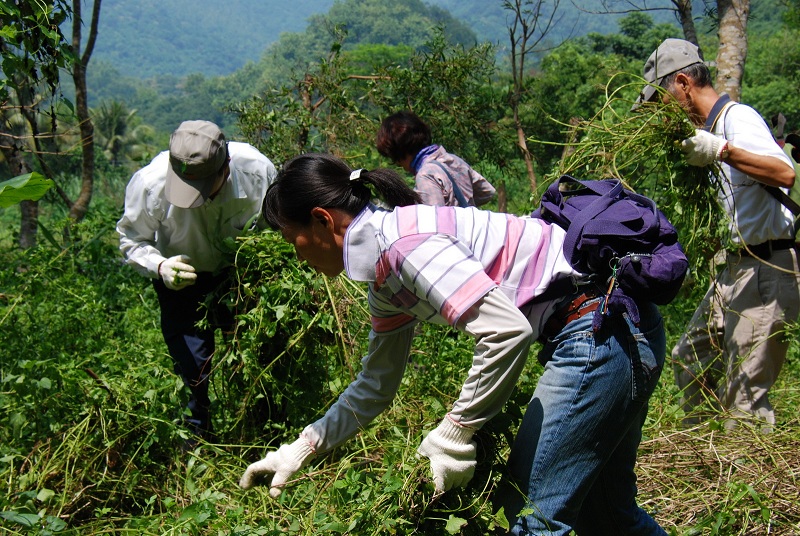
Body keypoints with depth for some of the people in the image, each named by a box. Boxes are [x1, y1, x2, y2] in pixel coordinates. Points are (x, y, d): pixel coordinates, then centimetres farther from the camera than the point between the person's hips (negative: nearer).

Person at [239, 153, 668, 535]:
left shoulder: (402, 238, -20)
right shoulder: (386, 277, 11)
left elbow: (507, 330, -29)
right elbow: (375, 386, 20)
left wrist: (452, 435, -19)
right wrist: (300, 450, 18)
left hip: (600, 327, -10)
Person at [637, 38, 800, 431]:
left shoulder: (738, 118, -13)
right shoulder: (710, 128, 14)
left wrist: (723, 151, -33)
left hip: (768, 268, -10)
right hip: (737, 267, 10)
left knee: (743, 394, -9)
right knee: (690, 359, 20)